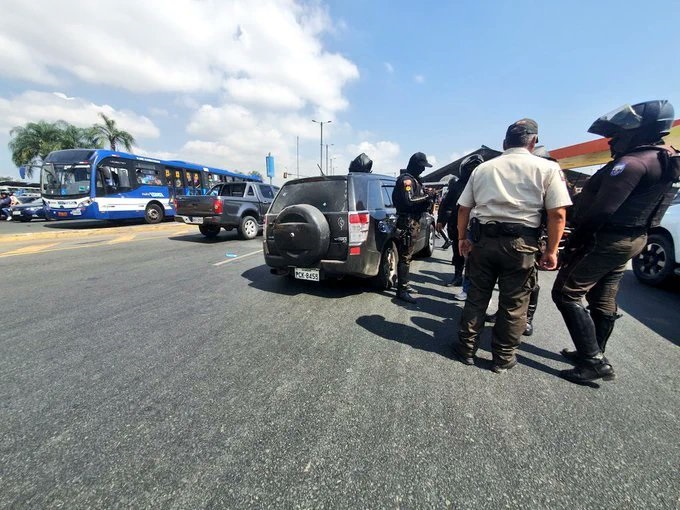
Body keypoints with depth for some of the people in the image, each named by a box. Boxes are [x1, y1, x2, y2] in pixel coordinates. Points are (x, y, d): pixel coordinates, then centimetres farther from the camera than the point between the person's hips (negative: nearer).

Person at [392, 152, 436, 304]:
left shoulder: (414, 179, 21)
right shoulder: (406, 179, -11)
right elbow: (408, 201, -23)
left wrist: (426, 200, 5)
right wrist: (426, 196, -13)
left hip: (413, 222, 10)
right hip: (407, 222, -10)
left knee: (406, 255, 15)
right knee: (405, 257, -11)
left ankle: (403, 284, 25)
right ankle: (402, 290, -8)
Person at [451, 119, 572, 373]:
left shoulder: (483, 168, 12)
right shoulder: (547, 168, 3)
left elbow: (463, 208, 11)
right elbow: (558, 213, -4)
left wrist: (462, 238, 20)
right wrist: (551, 250, 2)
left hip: (482, 238, 3)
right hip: (520, 242, -2)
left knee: (476, 296, 13)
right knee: (513, 303, 10)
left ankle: (466, 348, 22)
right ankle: (503, 358, 22)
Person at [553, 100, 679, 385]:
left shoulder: (632, 163, -20)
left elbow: (600, 211, -25)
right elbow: (635, 207, 15)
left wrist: (574, 242, -13)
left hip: (606, 240, -10)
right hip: (633, 239, 10)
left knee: (566, 293, -6)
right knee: (603, 300, 18)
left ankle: (593, 362, -3)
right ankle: (594, 355, 31)